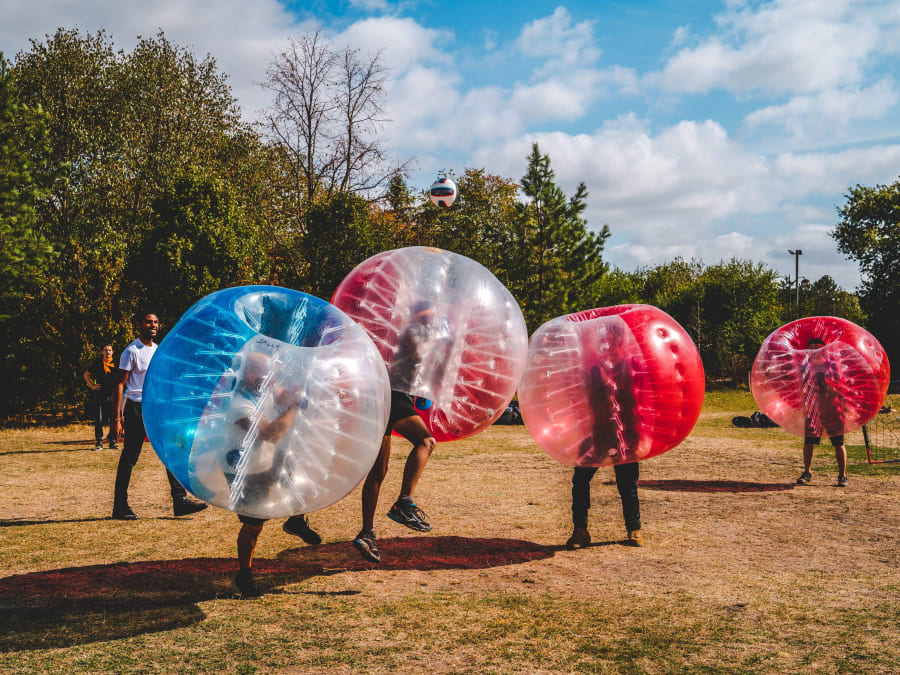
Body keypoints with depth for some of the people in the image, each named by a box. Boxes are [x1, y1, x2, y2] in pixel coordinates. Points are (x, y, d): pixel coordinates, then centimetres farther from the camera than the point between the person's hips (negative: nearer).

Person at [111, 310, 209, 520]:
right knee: (129, 457, 0)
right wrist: (117, 418, -15)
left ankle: (180, 500, -1)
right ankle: (120, 507, 10)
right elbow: (120, 385, -9)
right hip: (137, 408, -6)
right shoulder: (131, 351, -7)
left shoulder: (159, 350, 14)